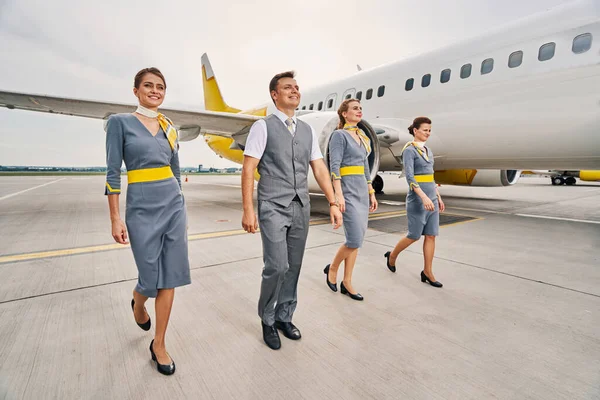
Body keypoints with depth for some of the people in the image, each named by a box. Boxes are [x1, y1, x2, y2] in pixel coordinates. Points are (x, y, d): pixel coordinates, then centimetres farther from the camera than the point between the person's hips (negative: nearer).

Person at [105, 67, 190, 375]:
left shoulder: (169, 128, 11)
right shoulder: (119, 122, -2)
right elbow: (113, 173, -5)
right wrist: (115, 218, -8)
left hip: (174, 204, 4)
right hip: (142, 208, -4)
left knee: (170, 276, 4)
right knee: (150, 277, 4)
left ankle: (159, 344, 20)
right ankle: (137, 303, 43)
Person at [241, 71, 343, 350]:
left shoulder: (308, 130, 13)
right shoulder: (263, 127, -2)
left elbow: (320, 169, 9)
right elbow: (248, 170, -7)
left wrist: (333, 203, 1)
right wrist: (248, 210, -14)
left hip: (301, 208, 5)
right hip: (273, 208, -5)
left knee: (294, 267, 11)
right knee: (277, 267, -8)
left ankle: (284, 317, 30)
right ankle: (267, 320, 18)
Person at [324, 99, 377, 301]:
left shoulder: (362, 138, 18)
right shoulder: (339, 135, -5)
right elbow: (334, 166, -14)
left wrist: (371, 193, 17)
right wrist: (338, 194, -23)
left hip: (362, 190, 8)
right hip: (348, 189, -8)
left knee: (356, 239, 7)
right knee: (355, 239, -10)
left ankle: (346, 282, 17)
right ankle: (332, 268, 16)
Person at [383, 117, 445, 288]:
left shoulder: (428, 150, 15)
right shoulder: (409, 150, -10)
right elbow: (409, 177, -20)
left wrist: (438, 198, 17)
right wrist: (424, 197, -29)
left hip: (432, 198, 8)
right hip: (417, 199, -8)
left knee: (431, 236, 6)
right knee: (414, 236, 2)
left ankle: (427, 272, 15)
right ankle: (392, 255, 27)